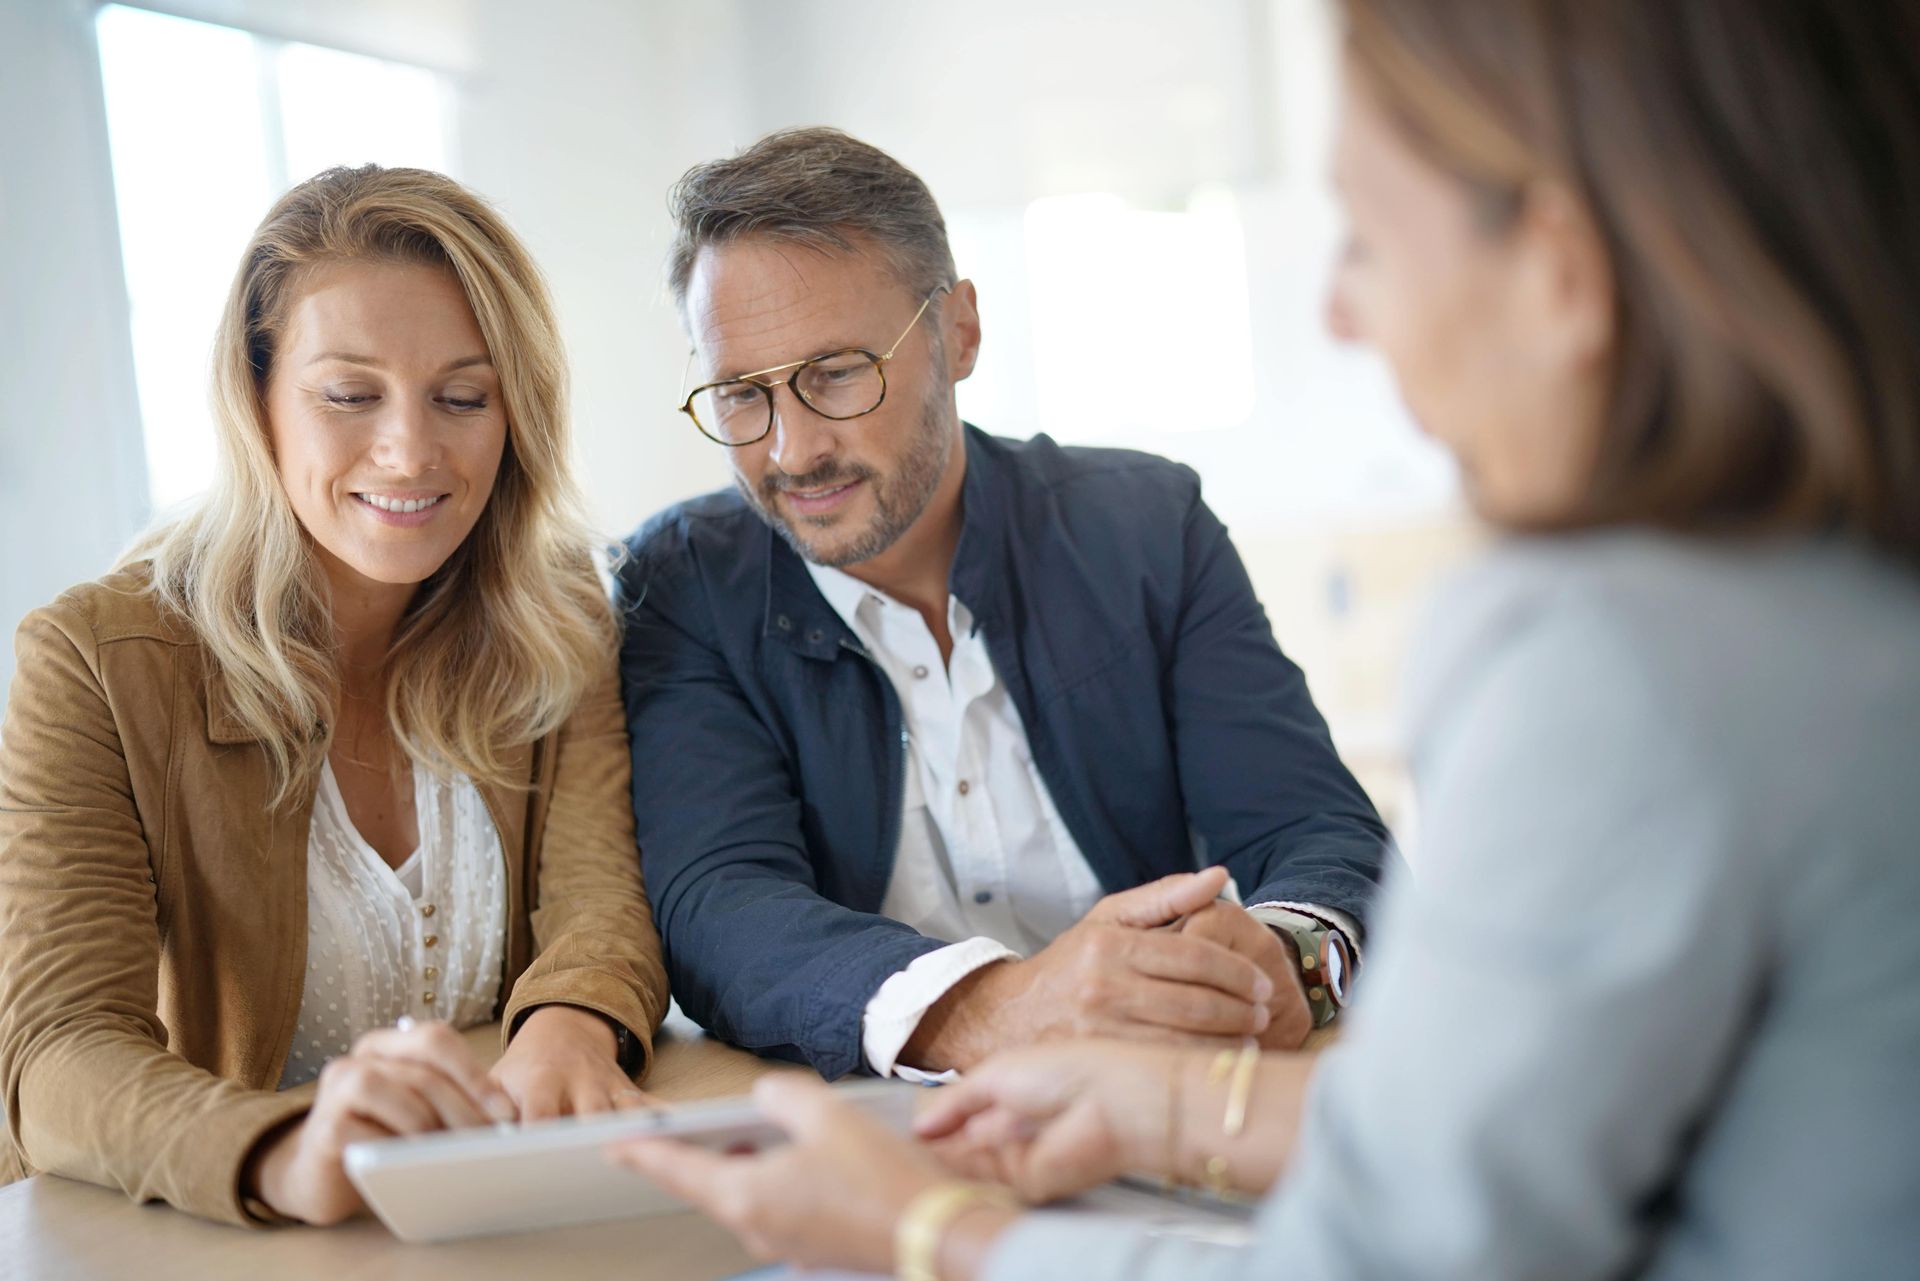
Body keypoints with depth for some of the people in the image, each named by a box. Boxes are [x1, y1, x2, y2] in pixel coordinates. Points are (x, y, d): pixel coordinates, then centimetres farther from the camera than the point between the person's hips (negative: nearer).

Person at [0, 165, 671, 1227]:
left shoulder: (560, 627, 2)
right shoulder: (92, 665, -8)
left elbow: (601, 894, -10)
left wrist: (570, 1028, -34)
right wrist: (288, 1158, -40)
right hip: (209, 1245, -1)